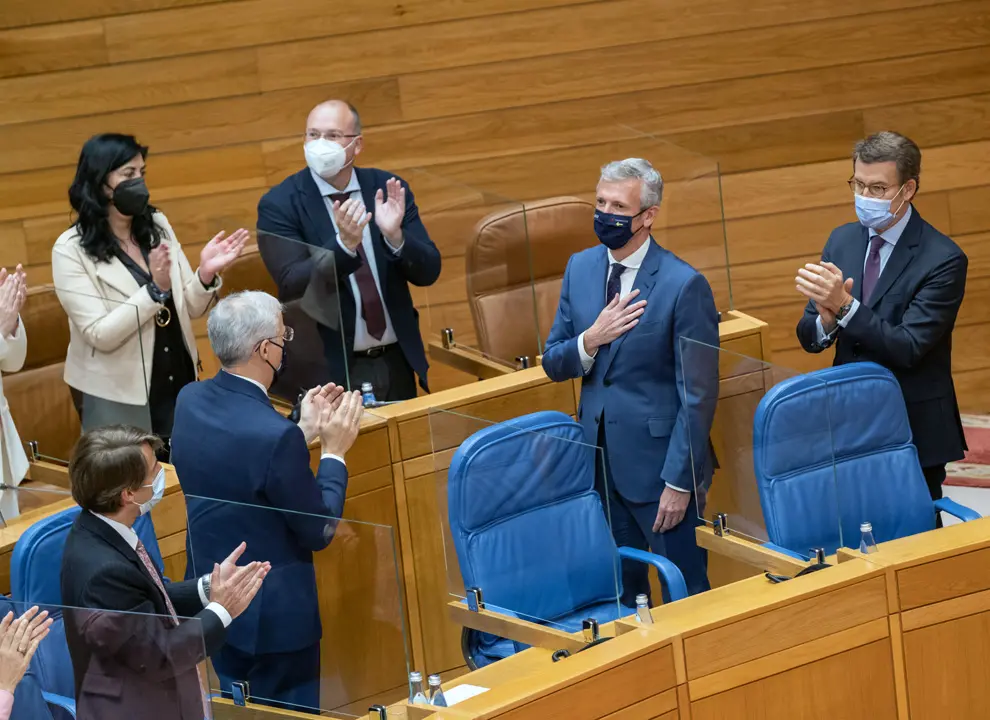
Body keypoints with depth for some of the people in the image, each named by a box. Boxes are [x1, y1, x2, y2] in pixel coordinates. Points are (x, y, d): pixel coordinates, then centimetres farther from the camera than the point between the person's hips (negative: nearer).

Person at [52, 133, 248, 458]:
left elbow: (189, 309, 5)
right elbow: (101, 334, -19)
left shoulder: (158, 226, 2)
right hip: (118, 400, -5)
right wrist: (156, 289, -28)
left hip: (179, 386, 5)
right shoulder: (71, 250, -13)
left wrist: (206, 274, -16)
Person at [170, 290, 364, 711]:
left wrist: (303, 431, 10)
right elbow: (318, 532, -17)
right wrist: (334, 452, -7)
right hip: (272, 616, -8)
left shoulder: (190, 402, -5)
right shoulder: (276, 435, -30)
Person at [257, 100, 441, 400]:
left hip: (397, 364, 4)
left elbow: (429, 272, -1)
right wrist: (344, 244, -32)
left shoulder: (388, 189, 1)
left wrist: (395, 235, -21)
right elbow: (292, 286, -18)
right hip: (330, 369, -4)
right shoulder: (279, 204, -9)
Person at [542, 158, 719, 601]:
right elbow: (553, 364, 9)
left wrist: (679, 480, -15)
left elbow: (698, 395, -13)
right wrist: (590, 340, -13)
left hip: (660, 463, -6)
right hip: (600, 460, 6)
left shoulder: (684, 285, -15)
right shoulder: (580, 269, 5)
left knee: (685, 591, 4)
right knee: (620, 591, 15)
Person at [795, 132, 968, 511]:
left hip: (913, 431, -5)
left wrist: (845, 306, -28)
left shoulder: (943, 259, -13)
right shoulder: (842, 240, 6)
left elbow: (907, 348, -20)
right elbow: (809, 337, 6)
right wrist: (826, 317, -17)